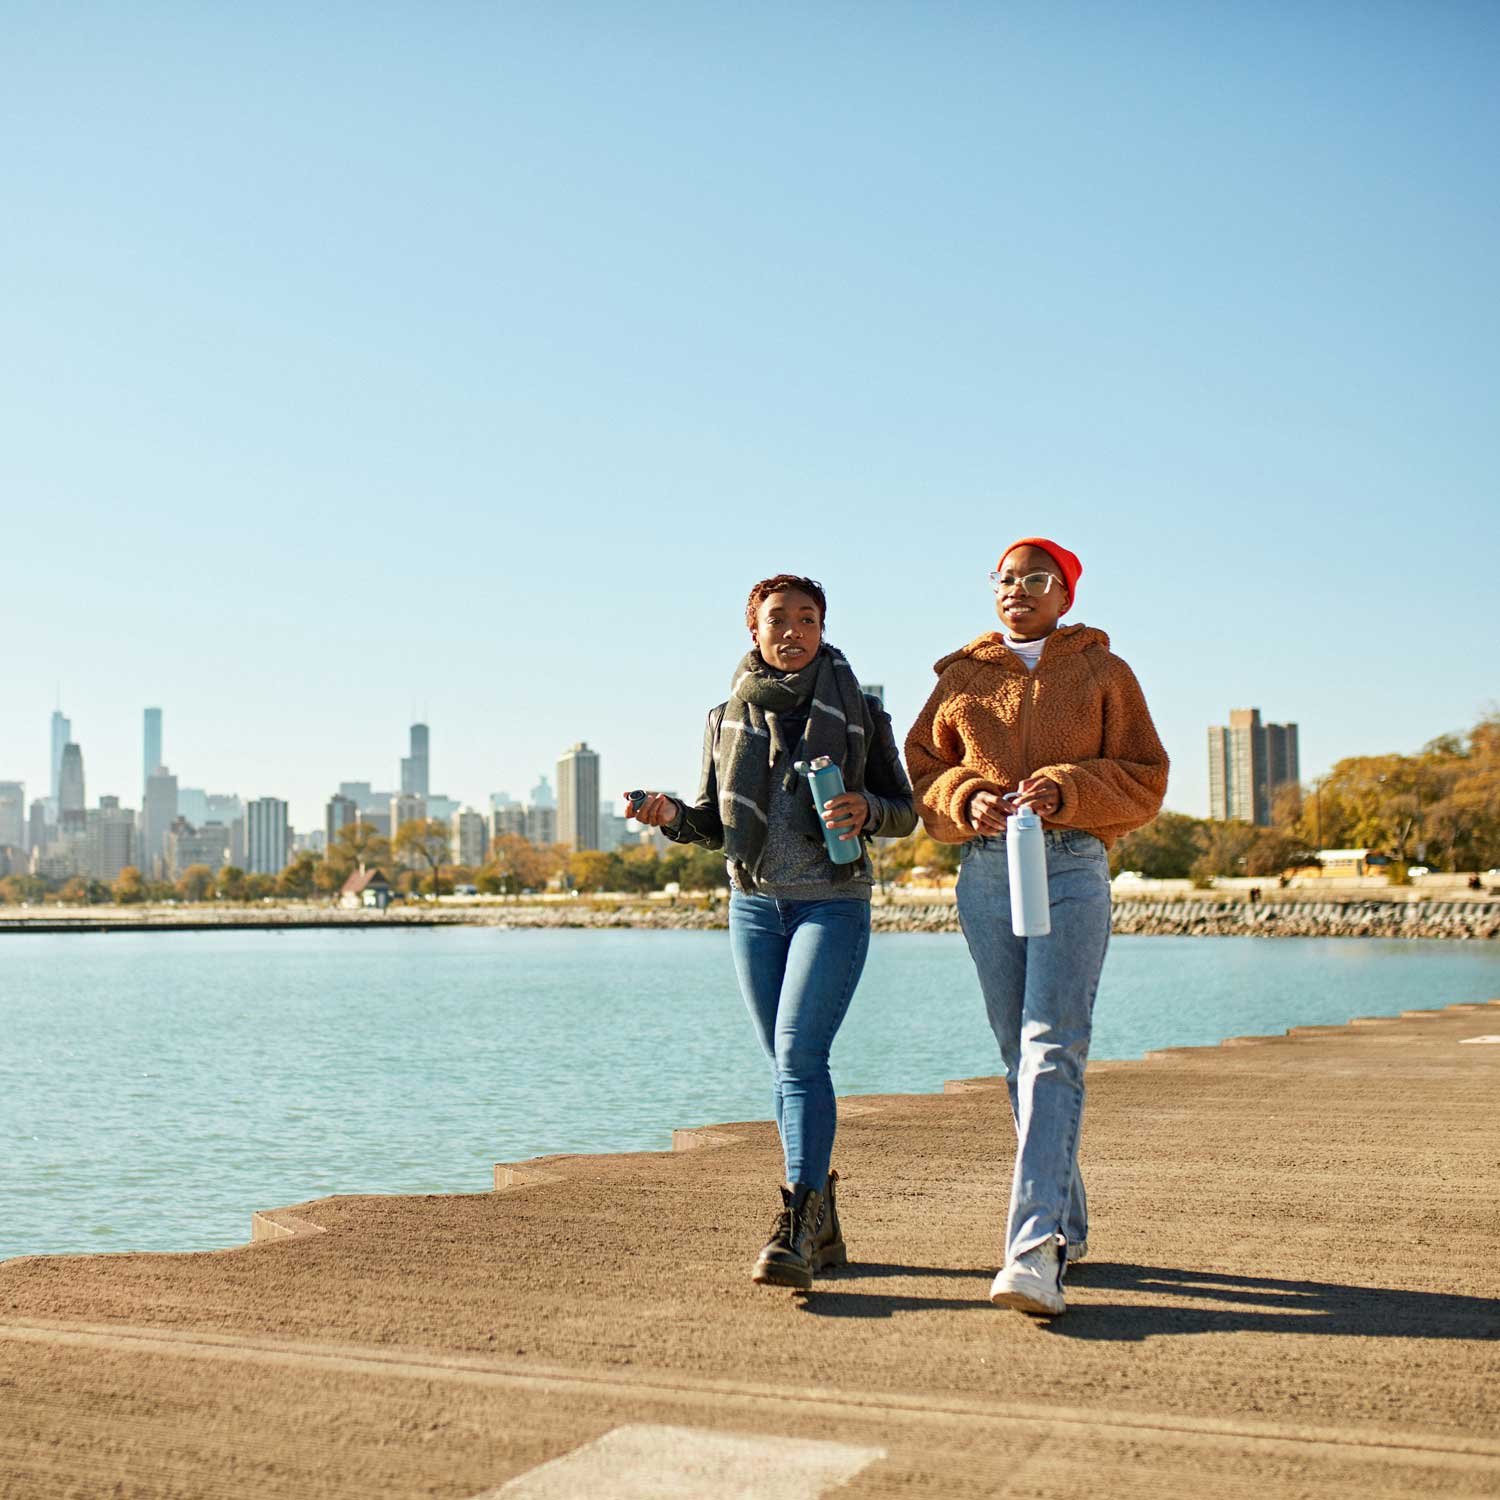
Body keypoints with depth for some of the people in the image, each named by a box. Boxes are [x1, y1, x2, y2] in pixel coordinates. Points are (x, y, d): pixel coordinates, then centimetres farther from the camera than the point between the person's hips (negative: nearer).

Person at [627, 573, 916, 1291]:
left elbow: (904, 810, 5)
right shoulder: (727, 718, 9)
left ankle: (795, 1228, -21)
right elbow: (715, 824, 14)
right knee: (788, 1064, 8)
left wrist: (865, 809, -17)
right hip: (754, 905, 4)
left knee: (799, 1051, -19)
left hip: (834, 903, -4)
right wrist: (671, 814, -8)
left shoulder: (859, 712, 1)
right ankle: (822, 1225, 19)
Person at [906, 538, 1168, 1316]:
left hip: (1071, 869, -3)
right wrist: (967, 800, -8)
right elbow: (921, 772, 13)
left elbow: (1144, 780, 5)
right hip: (984, 870, 4)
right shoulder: (961, 677, 16)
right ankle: (1067, 1224, 22)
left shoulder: (1103, 672, 10)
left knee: (1051, 1049, -16)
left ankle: (1035, 1247, -23)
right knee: (1019, 1054, 7)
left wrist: (1063, 790, -12)